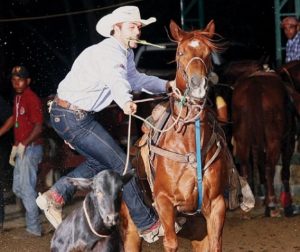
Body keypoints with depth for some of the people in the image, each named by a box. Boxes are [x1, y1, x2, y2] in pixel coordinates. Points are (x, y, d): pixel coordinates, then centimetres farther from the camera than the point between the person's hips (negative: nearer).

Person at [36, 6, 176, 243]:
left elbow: (135, 79, 29)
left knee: (101, 161, 23)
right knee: (120, 163, -4)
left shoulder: (126, 54, 10)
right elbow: (115, 77, -45)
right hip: (73, 117, -10)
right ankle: (148, 225, 6)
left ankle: (55, 195, 14)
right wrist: (125, 101, -65)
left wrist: (166, 85, 18)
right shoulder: (109, 52, -22)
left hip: (79, 115, 10)